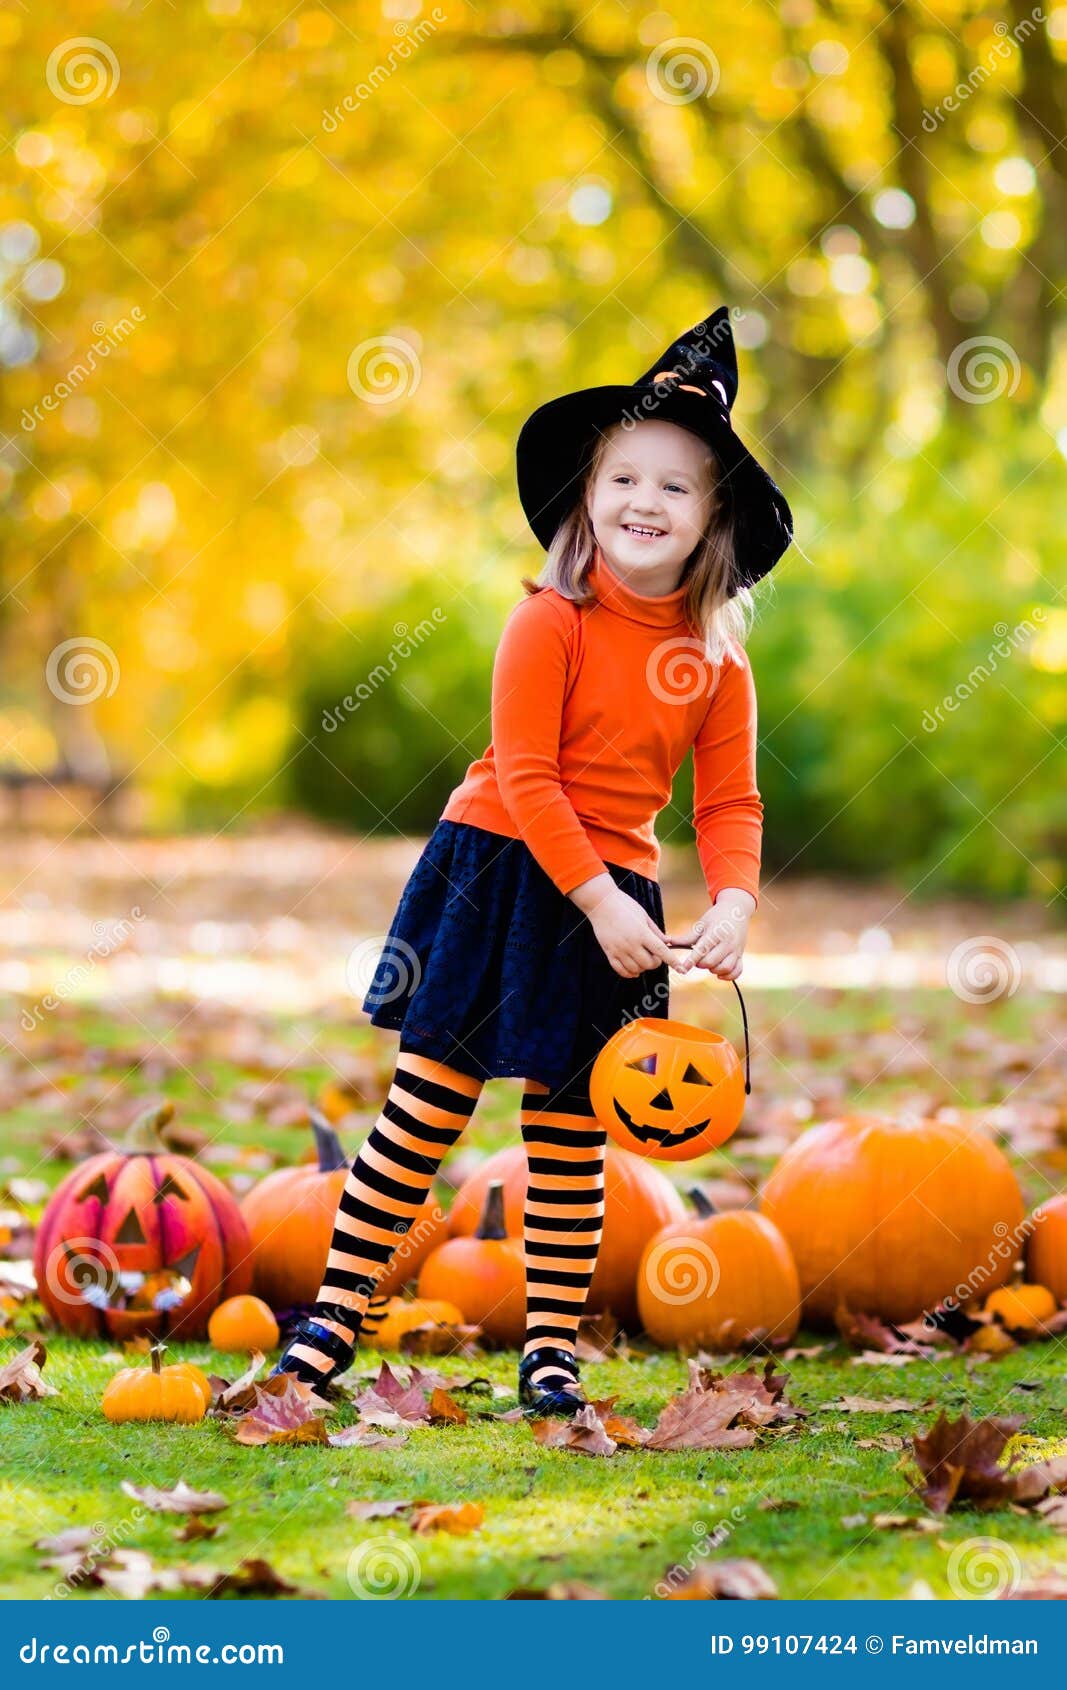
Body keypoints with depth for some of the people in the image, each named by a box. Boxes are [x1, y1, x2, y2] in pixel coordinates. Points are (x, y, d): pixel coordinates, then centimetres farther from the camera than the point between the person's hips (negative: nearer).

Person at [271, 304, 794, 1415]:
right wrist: (602, 903, -20)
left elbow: (730, 804, 3)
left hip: (612, 896, 4)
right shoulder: (548, 624, -11)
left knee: (569, 1133, 8)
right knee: (426, 1105, -3)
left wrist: (733, 906, -17)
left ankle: (551, 1345, 16)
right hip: (499, 871, -3)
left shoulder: (720, 664, 2)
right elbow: (526, 776, -15)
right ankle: (341, 1304, 7)